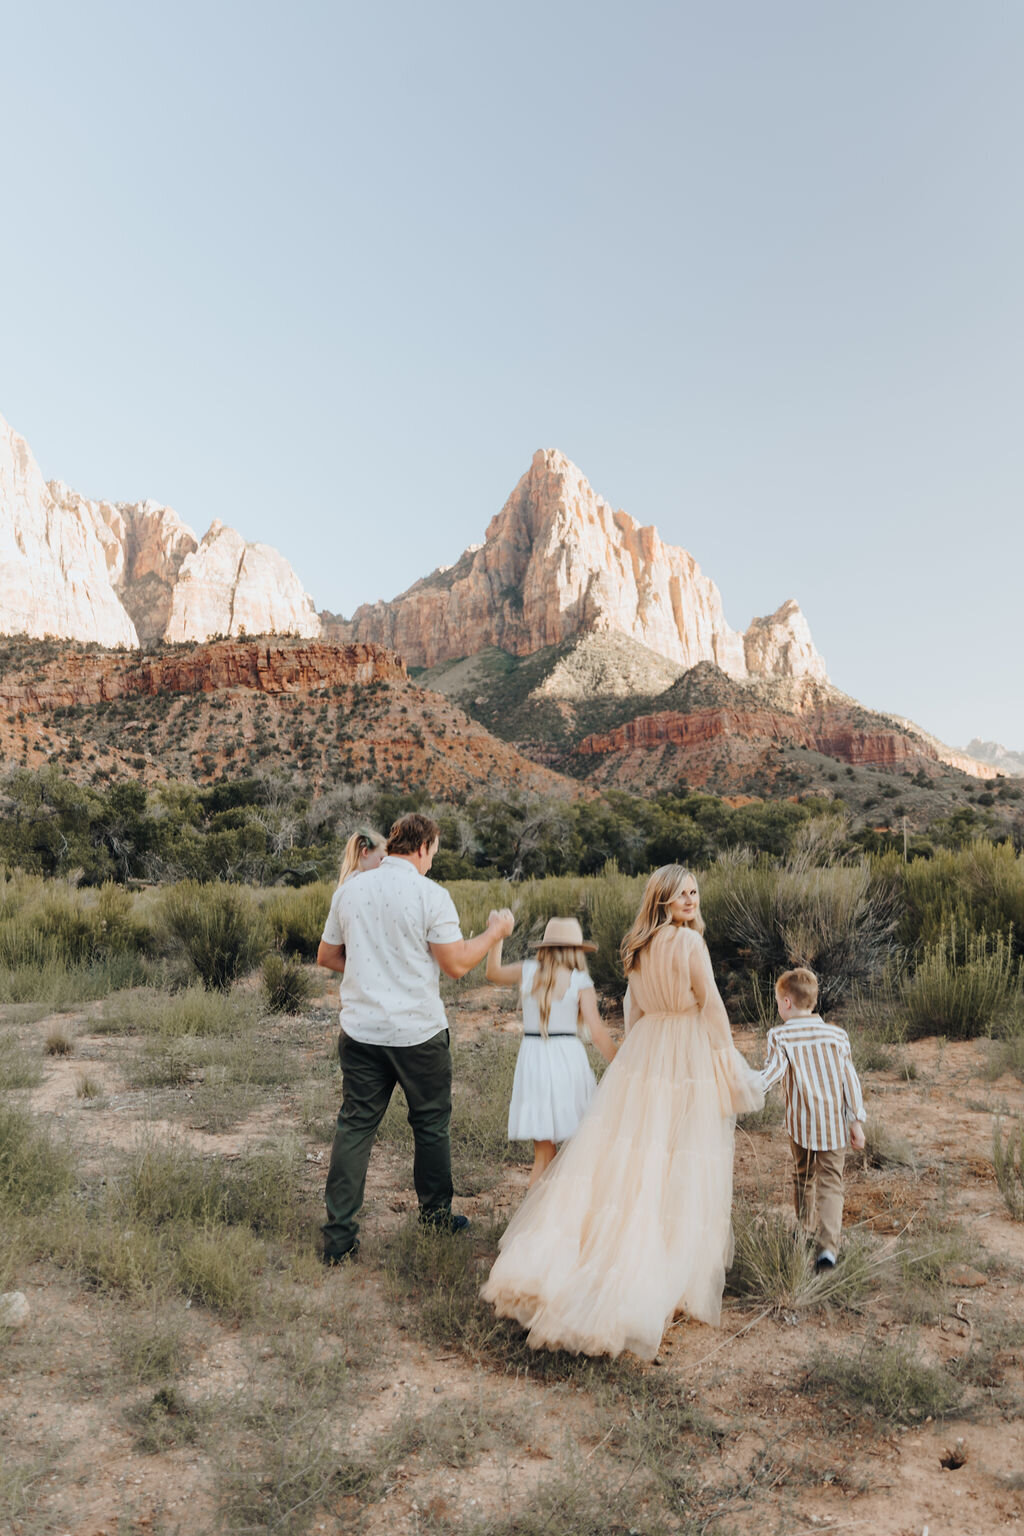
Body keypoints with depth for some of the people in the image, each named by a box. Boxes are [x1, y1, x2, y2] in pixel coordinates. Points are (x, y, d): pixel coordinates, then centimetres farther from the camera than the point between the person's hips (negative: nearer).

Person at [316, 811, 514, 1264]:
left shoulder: (349, 890, 3)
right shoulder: (431, 895, -11)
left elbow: (326, 956, 12)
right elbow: (456, 965, -9)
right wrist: (494, 931, 5)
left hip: (361, 1030, 3)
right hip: (418, 1032, -3)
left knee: (355, 1126, 8)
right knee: (430, 1124, 15)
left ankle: (338, 1236, 6)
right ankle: (435, 1214, 31)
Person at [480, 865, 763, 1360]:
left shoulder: (637, 946, 4)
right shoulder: (690, 941, -15)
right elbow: (711, 1007, -10)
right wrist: (729, 1064, 1)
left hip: (642, 1053, 6)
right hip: (689, 1058, -6)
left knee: (627, 1155, 12)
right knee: (680, 1169, 4)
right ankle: (673, 1276, 13)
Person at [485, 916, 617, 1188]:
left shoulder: (527, 971, 4)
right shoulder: (580, 981, -3)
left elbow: (492, 973, 23)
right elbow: (597, 1033, -8)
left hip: (532, 1058, 3)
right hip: (568, 1057, -3)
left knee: (543, 1150, 9)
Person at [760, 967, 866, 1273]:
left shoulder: (780, 1035, -6)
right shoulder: (837, 1034, 5)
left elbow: (772, 1072, -19)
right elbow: (850, 1080, 4)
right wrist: (857, 1121, 8)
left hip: (800, 1123, -1)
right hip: (835, 1122, 1)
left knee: (803, 1178, 20)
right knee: (830, 1183, 2)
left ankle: (807, 1234, 33)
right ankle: (828, 1246, -13)